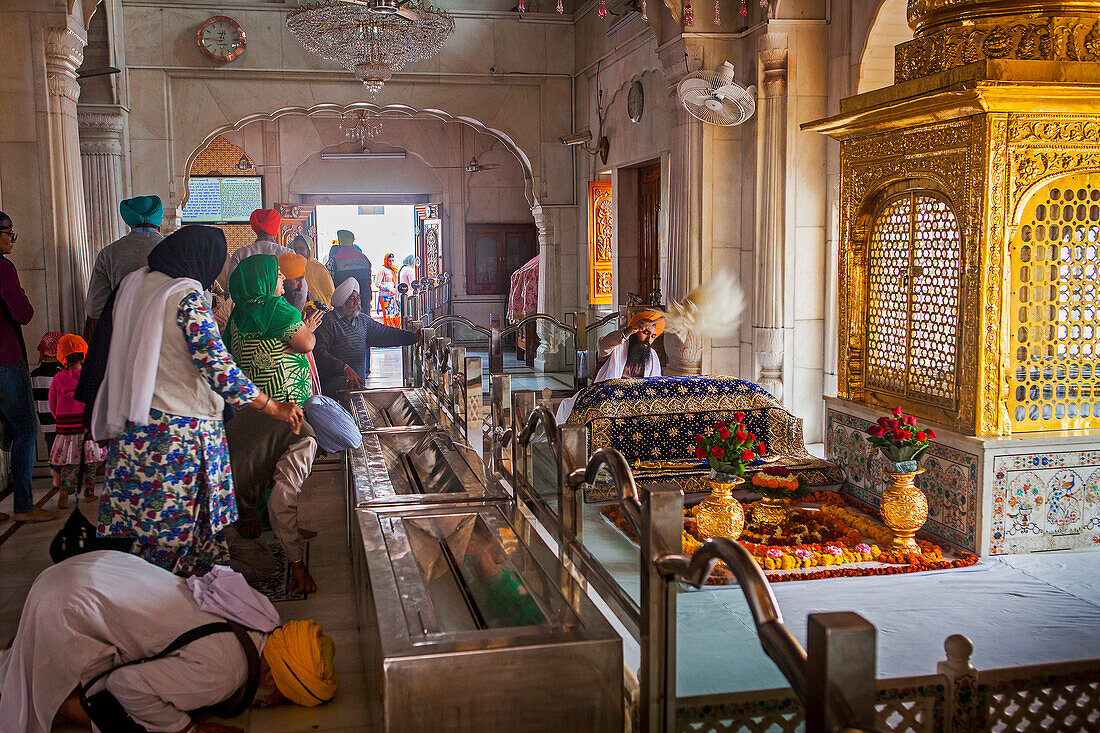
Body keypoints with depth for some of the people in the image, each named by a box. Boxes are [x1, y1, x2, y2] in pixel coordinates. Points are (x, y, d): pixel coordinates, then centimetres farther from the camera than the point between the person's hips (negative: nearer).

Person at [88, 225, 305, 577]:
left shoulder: (132, 284, 8)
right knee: (175, 526, 3)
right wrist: (274, 407, -13)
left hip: (130, 426, 8)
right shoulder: (186, 298, -16)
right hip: (179, 428, -8)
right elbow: (218, 369, -21)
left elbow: (103, 348, 16)